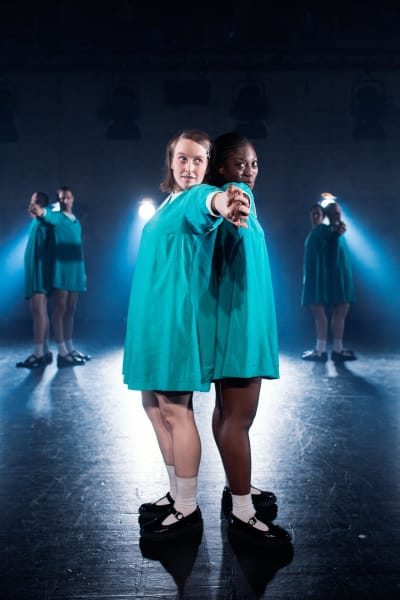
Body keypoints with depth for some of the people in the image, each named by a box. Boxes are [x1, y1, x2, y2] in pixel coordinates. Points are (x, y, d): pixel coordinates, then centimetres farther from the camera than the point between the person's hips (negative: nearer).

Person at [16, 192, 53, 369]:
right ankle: (45, 352, 11)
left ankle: (38, 354, -22)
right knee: (39, 311, 8)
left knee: (38, 310, -17)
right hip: (33, 271, 10)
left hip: (39, 270, -10)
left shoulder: (42, 222, -5)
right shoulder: (36, 223, 21)